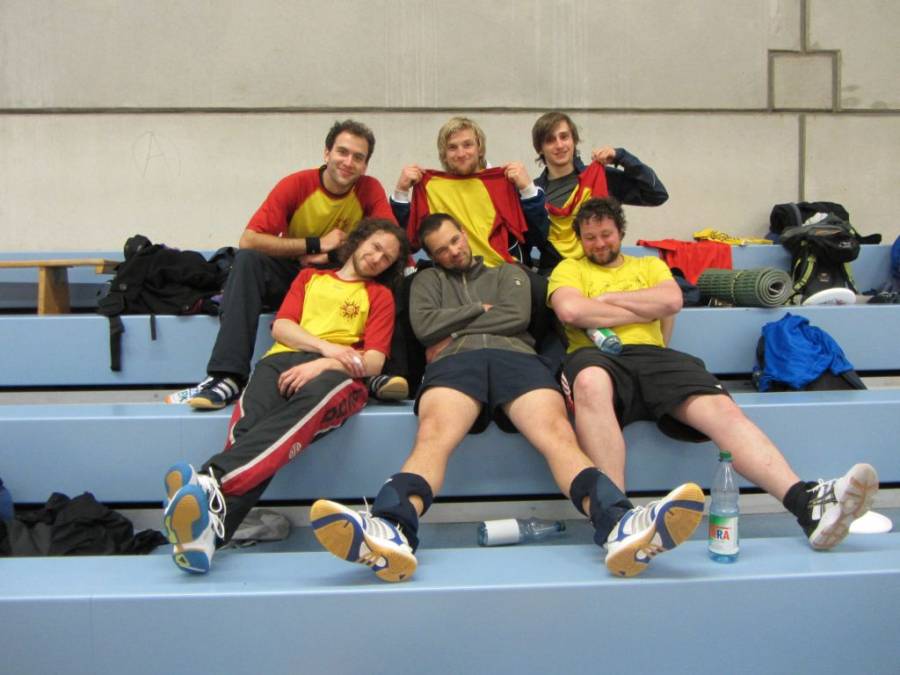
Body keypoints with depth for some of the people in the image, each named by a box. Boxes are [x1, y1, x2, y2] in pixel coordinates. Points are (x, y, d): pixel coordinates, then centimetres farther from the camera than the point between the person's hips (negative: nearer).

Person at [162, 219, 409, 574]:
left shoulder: (380, 295, 27)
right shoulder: (309, 277, 35)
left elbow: (374, 361, 10)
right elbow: (281, 326, 18)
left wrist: (323, 364, -10)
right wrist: (326, 346, -2)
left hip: (336, 373, -2)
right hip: (284, 359, 2)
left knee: (310, 400, -42)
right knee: (250, 420, -35)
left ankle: (211, 481, -62)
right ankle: (211, 525, -59)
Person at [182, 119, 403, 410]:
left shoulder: (370, 189, -9)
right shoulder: (296, 185, -13)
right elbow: (249, 240, -22)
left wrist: (336, 254, -26)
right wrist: (317, 245, -23)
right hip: (293, 275, 0)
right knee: (247, 259, -29)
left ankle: (379, 372, -28)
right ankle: (228, 377, -37)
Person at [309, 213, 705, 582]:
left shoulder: (508, 273, 33)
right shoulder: (428, 280, 34)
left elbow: (516, 316, 11)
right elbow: (424, 326, 12)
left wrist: (453, 326, 11)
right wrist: (480, 309, 14)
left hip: (516, 357, 1)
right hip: (455, 361, -1)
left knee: (558, 434, -32)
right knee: (432, 436, -37)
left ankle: (621, 526, -58)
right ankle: (392, 533, -65)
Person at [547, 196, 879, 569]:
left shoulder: (650, 265, 31)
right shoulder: (569, 269, 23)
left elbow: (671, 301, 8)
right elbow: (570, 310, -2)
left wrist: (607, 298, 7)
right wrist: (641, 311, 5)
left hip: (653, 356, 3)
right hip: (596, 356, -3)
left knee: (719, 406, -28)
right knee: (590, 382, -43)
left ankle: (807, 503, -47)